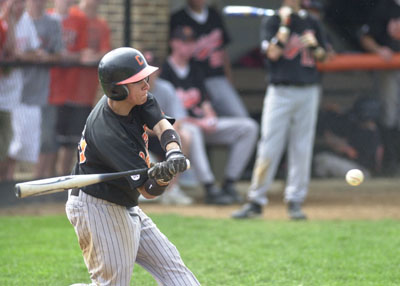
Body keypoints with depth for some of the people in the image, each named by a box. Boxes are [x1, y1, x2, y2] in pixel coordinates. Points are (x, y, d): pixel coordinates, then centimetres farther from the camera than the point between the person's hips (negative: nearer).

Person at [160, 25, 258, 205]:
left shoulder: (195, 70, 18)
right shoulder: (164, 71, -7)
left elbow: (204, 101, 17)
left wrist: (210, 118, -7)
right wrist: (197, 122, -19)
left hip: (203, 124, 8)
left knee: (249, 127, -5)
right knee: (191, 131, -44)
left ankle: (229, 184, -12)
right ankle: (210, 189, -43)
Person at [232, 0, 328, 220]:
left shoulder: (312, 23, 12)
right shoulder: (274, 22, 1)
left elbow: (322, 57, 18)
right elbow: (273, 53, -14)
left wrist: (314, 46, -3)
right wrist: (285, 24, -15)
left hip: (308, 92, 3)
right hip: (281, 92, -3)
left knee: (302, 148, 4)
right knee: (269, 146, -6)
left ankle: (295, 201, 11)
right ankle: (255, 200, -1)